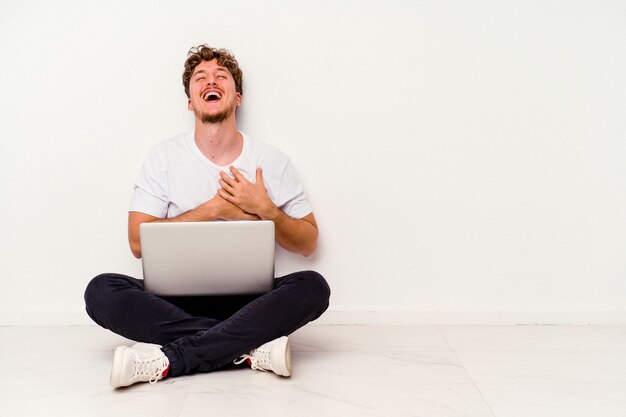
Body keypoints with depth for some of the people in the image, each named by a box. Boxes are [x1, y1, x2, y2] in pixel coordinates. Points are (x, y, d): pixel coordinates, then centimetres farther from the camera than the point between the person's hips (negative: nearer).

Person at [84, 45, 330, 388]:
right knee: (102, 291, -27)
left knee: (313, 286, -29)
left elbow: (308, 244, 7)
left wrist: (265, 209, -11)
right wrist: (214, 208, -11)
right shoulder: (164, 156, 4)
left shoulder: (271, 160, 4)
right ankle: (253, 347, -30)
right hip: (176, 300, 0)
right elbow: (138, 242, -5)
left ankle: (168, 360, -30)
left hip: (249, 301, 0)